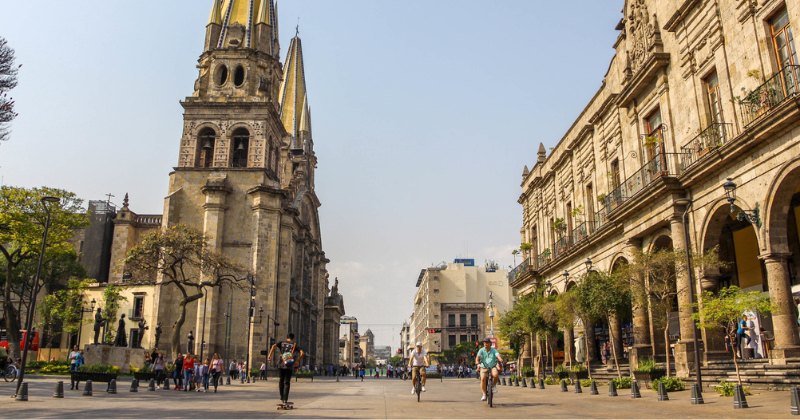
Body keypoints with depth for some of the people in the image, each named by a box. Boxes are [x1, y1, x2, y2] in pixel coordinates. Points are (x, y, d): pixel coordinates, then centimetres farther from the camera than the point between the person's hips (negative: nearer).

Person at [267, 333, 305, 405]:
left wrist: (269, 355, -7)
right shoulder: (294, 345, 13)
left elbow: (274, 346, -4)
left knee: (281, 381, 18)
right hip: (290, 366, -1)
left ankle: (281, 397, 18)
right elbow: (302, 353, 1)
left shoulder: (282, 343, 16)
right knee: (286, 383, 2)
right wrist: (298, 361, 11)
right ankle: (285, 400, -5)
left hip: (281, 365, 1)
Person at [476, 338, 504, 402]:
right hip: (484, 368, 0)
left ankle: (494, 385, -1)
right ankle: (484, 395, -13)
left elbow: (498, 355, -17)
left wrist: (501, 360, -40)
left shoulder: (494, 350, 1)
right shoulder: (481, 350, 1)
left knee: (496, 374, -32)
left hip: (492, 367, 0)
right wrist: (477, 361, -36)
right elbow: (478, 357, -13)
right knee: (483, 378, -27)